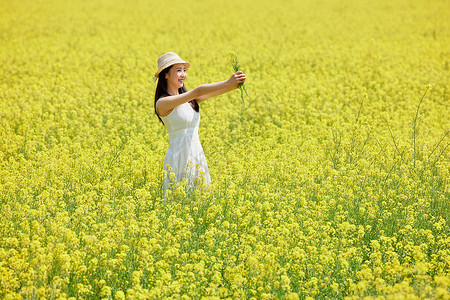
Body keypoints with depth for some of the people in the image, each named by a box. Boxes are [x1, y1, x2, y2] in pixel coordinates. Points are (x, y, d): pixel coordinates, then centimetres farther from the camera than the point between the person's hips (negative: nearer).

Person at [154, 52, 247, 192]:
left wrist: (234, 85, -24)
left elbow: (213, 92, -5)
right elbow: (197, 92, -20)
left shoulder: (189, 99, 10)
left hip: (197, 156, 7)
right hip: (179, 158, -7)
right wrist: (228, 83, -22)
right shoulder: (163, 103, -12)